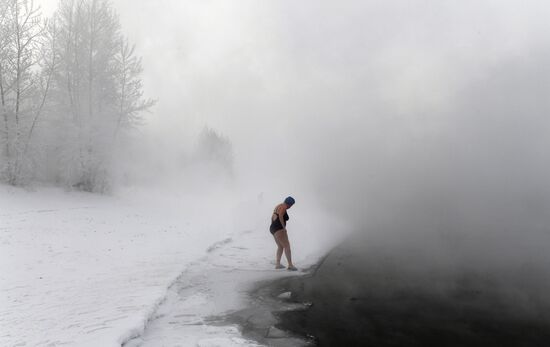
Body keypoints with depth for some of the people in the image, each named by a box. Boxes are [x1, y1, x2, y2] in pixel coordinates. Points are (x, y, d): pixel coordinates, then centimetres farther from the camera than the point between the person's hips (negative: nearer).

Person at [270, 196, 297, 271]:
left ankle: (277, 264, 17)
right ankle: (290, 265, -16)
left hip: (273, 229, 10)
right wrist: (284, 227, -21)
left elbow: (272, 217, 22)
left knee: (280, 247, 19)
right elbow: (280, 216, -29)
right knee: (287, 246, -11)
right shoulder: (283, 207, -11)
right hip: (279, 229, -10)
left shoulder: (278, 206, 18)